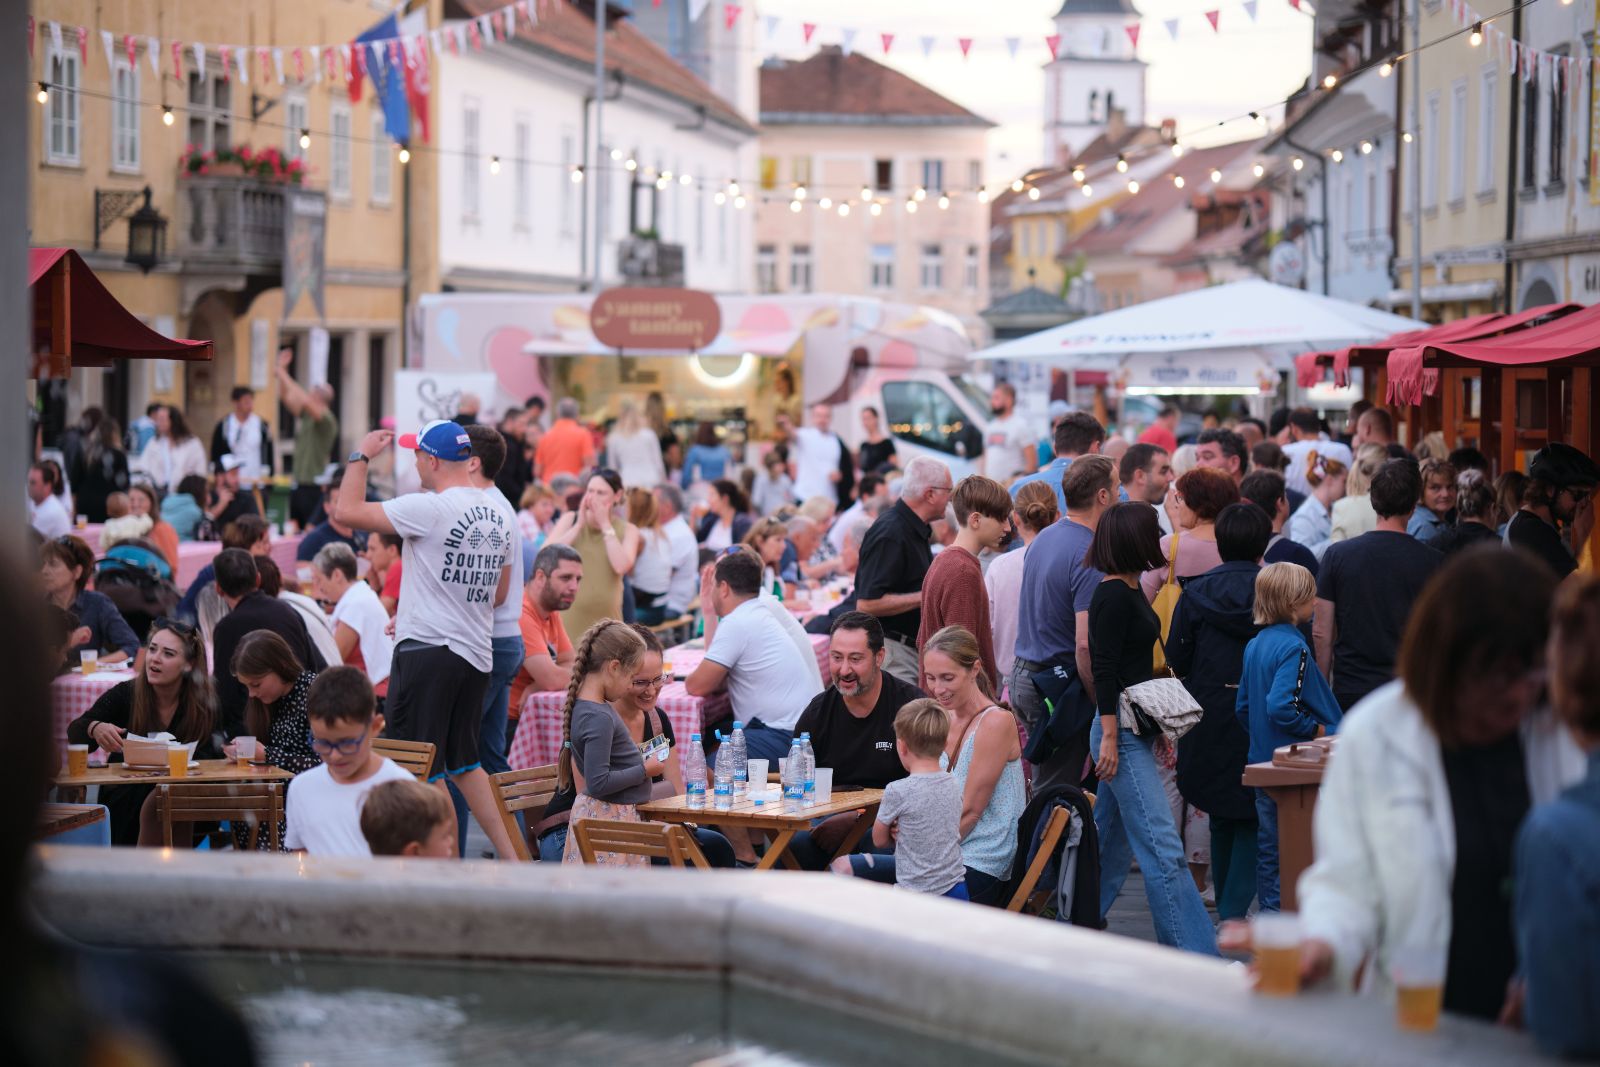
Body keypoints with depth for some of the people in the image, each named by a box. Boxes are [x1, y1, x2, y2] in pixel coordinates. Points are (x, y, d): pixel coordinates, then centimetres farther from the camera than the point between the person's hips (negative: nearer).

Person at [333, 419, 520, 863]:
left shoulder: (429, 508, -15)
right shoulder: (499, 517, 10)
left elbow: (346, 511, -17)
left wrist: (362, 455, -1)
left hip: (427, 650, -8)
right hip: (477, 654, 8)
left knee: (424, 769, 0)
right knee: (463, 761, 20)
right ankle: (510, 858, 20)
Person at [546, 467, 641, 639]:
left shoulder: (627, 530, 5)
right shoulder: (570, 520, 6)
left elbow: (621, 566, -14)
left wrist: (605, 525, -8)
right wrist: (579, 525, -7)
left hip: (605, 619, 0)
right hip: (569, 616, 0)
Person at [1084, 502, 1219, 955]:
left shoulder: (1130, 591, 14)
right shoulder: (1112, 595, -15)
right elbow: (1104, 670, -19)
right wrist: (1109, 736, -21)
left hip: (1136, 730, 10)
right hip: (1121, 733, -10)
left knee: (1111, 840, 14)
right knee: (1162, 847, -9)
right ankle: (1192, 949, -9)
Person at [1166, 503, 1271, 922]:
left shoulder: (1196, 593, -5)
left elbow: (1177, 661, -1)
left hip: (1209, 723, 2)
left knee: (1220, 819, 18)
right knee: (1252, 823, 6)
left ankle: (1226, 903, 30)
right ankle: (1235, 909, -5)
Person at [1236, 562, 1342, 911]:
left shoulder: (1255, 645, 10)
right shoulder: (1293, 647, -17)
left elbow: (1243, 708, 15)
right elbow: (1280, 707, -27)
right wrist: (1319, 730, -16)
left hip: (1262, 762, 9)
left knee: (1269, 848, 15)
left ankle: (1270, 912, 21)